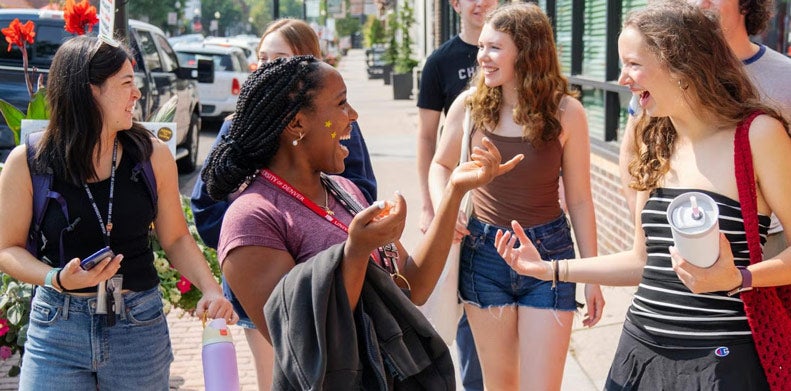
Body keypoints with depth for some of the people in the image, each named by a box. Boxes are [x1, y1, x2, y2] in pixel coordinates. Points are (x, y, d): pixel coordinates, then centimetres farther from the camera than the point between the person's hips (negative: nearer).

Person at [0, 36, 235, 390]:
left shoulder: (153, 155, -3)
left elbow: (176, 239, 5)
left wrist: (211, 289, -11)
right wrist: (59, 279, -18)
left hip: (141, 325, 1)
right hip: (57, 324, -1)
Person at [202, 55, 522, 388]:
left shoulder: (345, 190, 2)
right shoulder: (252, 218, -19)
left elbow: (413, 289, -1)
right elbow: (303, 345, -24)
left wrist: (457, 189, -4)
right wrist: (357, 252, -32)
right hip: (330, 381, -6)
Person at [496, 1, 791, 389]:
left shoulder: (757, 133, -10)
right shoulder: (654, 144, 8)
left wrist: (737, 279, -24)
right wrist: (549, 269, 9)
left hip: (722, 358, -6)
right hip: (642, 350, 6)